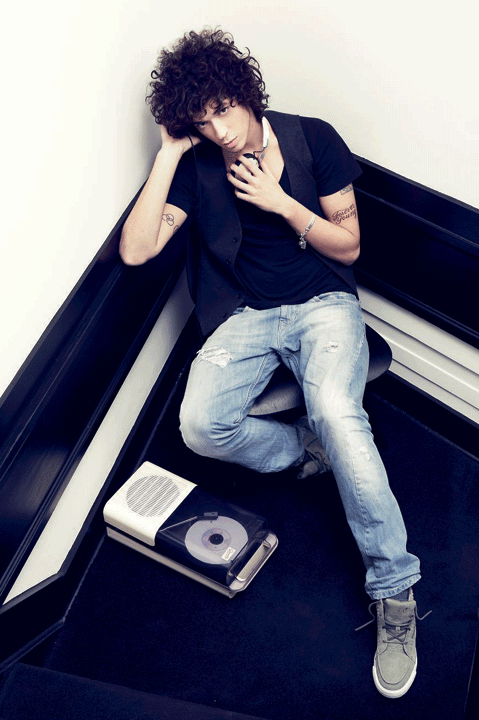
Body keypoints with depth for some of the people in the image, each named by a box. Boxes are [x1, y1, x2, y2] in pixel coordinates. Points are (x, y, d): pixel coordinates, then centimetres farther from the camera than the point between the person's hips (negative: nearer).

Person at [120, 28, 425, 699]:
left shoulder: (314, 138, 0)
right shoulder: (195, 166, 2)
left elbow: (349, 245, 0)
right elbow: (135, 249, -11)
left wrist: (280, 202, -13)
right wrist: (168, 153, -12)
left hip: (323, 304, -1)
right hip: (245, 317, 2)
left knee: (336, 411, -31)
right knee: (201, 425, -25)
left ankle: (395, 592, -16)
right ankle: (306, 448, 5)